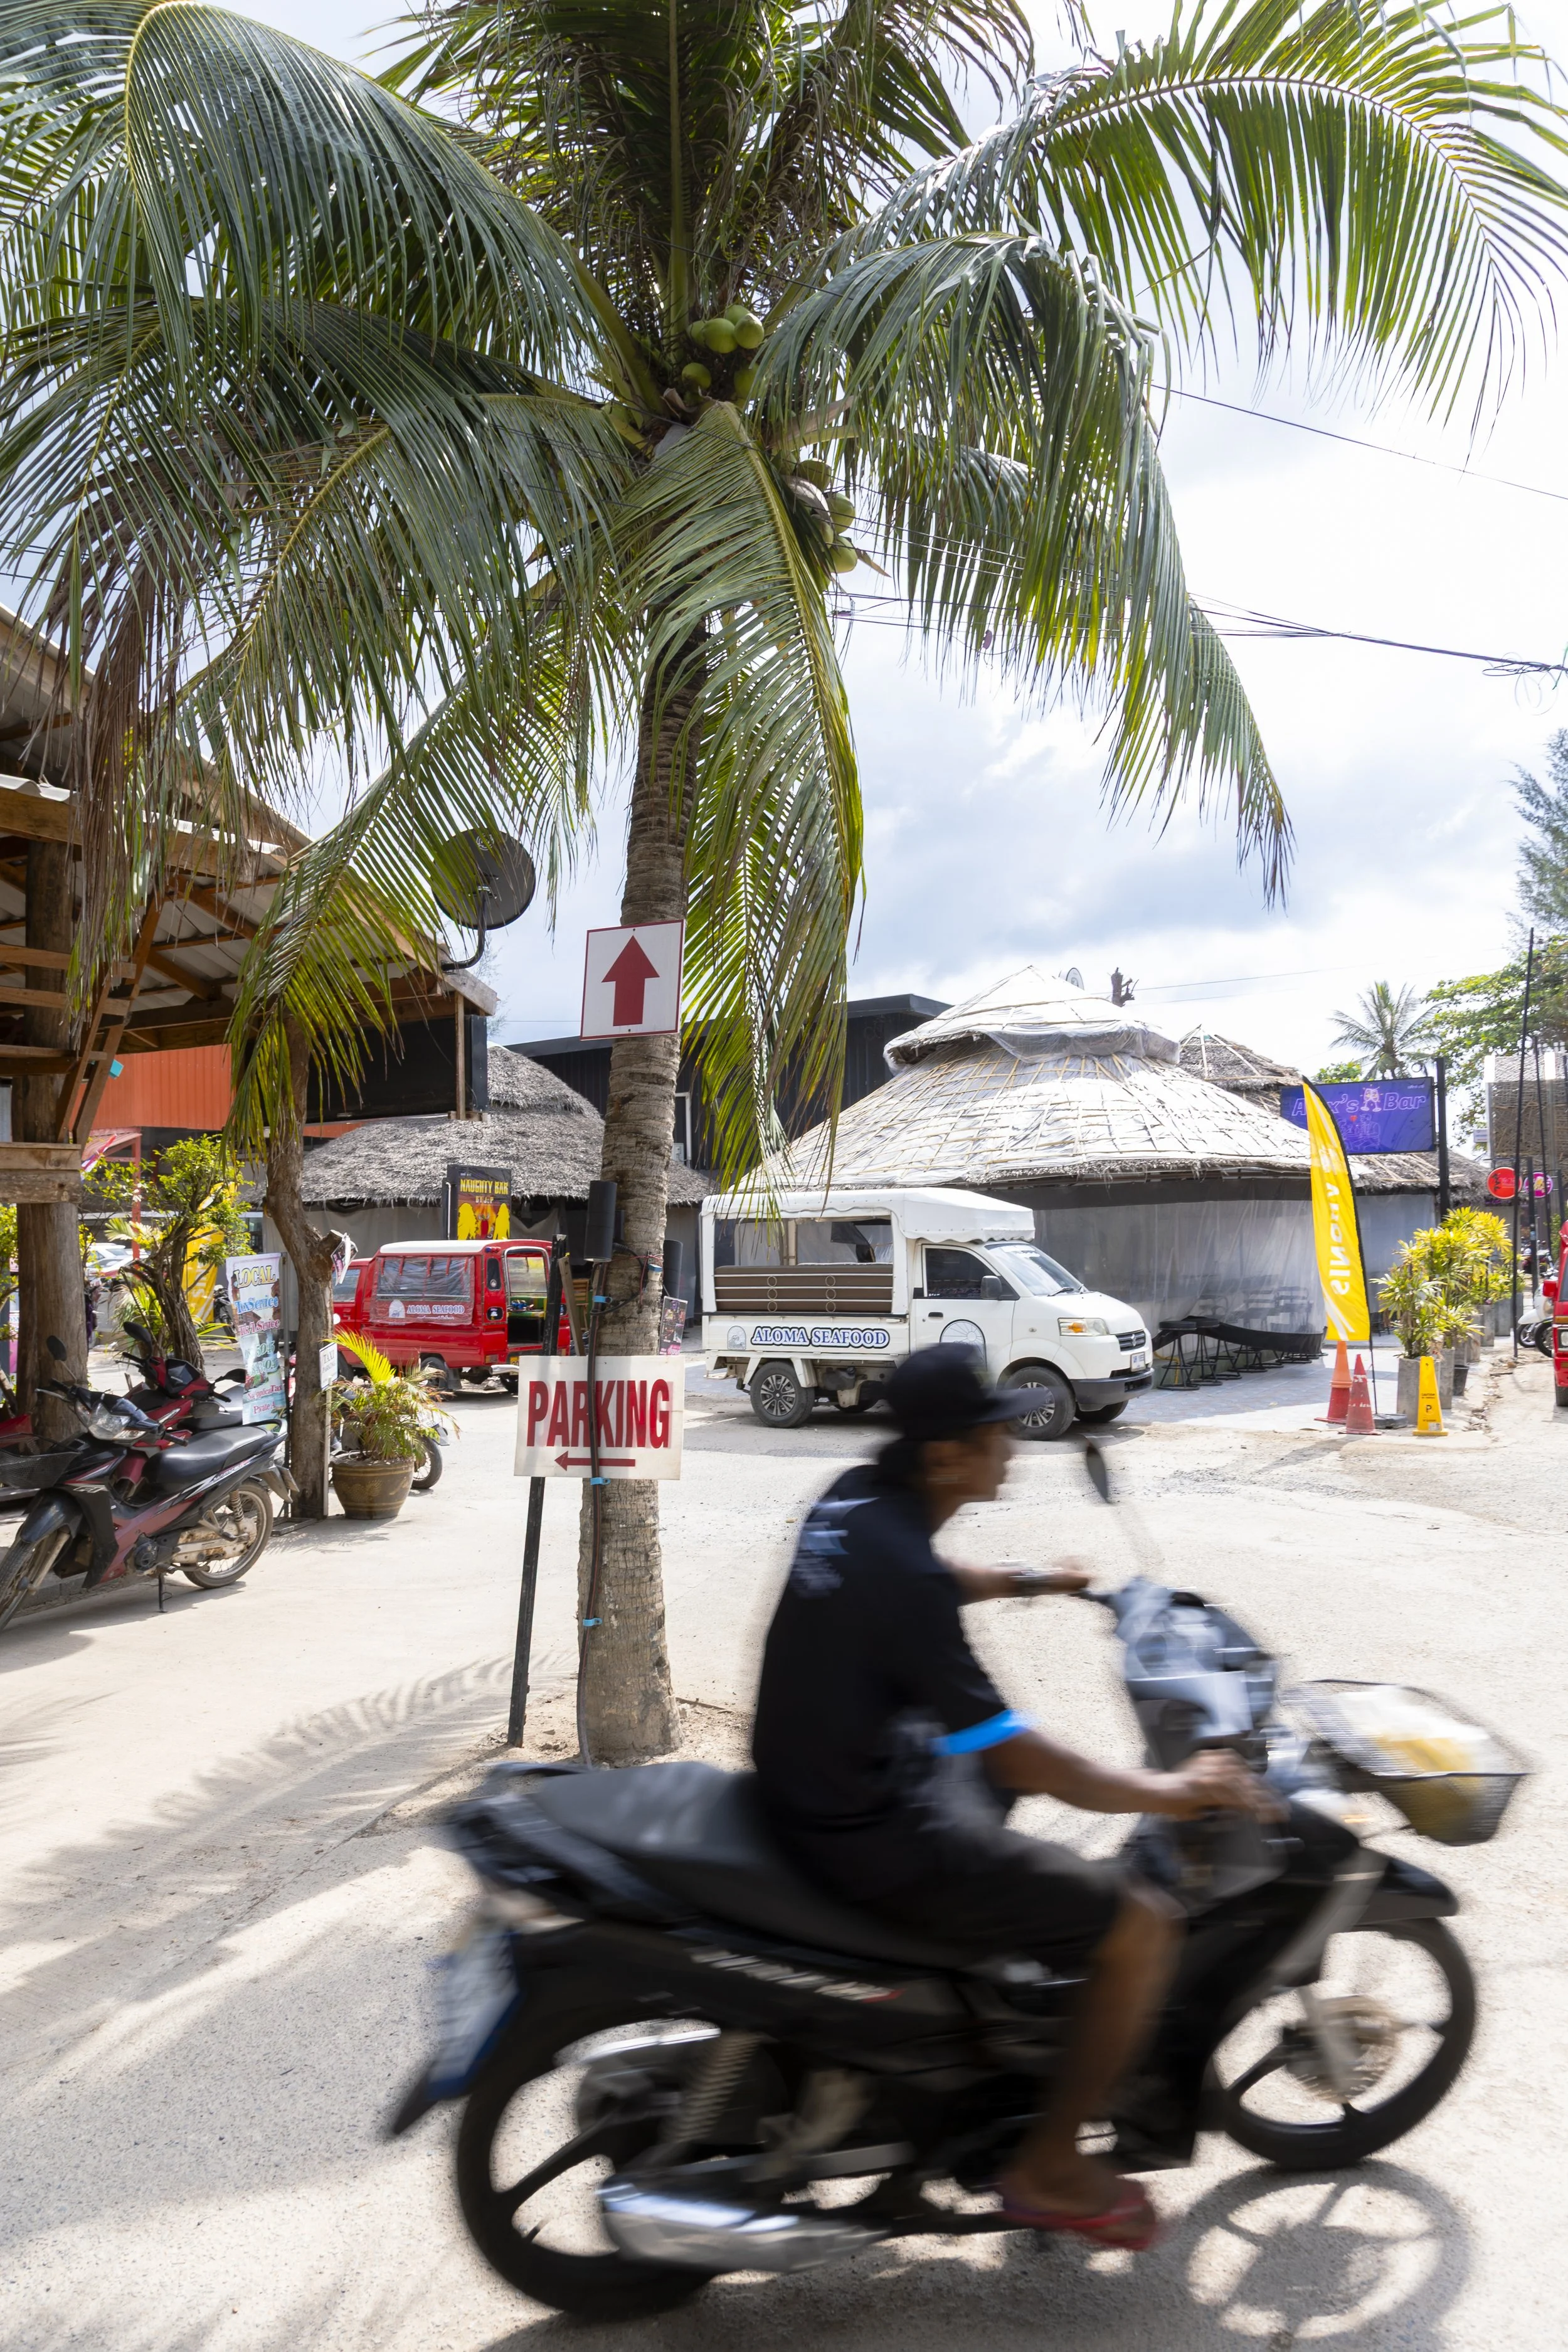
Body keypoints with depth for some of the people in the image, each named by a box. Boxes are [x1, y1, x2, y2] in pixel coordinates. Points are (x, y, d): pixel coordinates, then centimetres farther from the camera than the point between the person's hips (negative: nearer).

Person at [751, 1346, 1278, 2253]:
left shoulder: (855, 1496, -2)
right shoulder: (903, 1575, -29)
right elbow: (1014, 1755, -25)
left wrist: (1029, 1581, 29)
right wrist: (1169, 1792, -13)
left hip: (815, 1775, 10)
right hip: (870, 1838, -10)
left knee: (994, 1766, 34)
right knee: (1145, 1924, -6)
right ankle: (1051, 2168, 10)